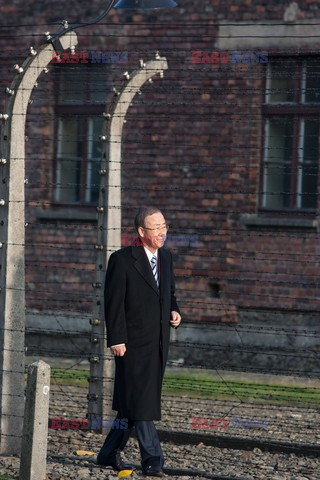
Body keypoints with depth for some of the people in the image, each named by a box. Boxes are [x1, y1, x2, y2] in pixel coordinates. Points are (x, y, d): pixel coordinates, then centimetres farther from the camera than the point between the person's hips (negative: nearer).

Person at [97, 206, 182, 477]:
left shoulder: (166, 257, 13)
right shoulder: (122, 259, -8)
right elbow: (113, 302, -10)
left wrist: (174, 311, 5)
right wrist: (116, 339, -15)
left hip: (158, 343, 7)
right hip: (134, 343, -7)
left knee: (132, 403, 11)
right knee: (139, 401, -8)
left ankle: (110, 454, 21)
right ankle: (152, 459, -9)